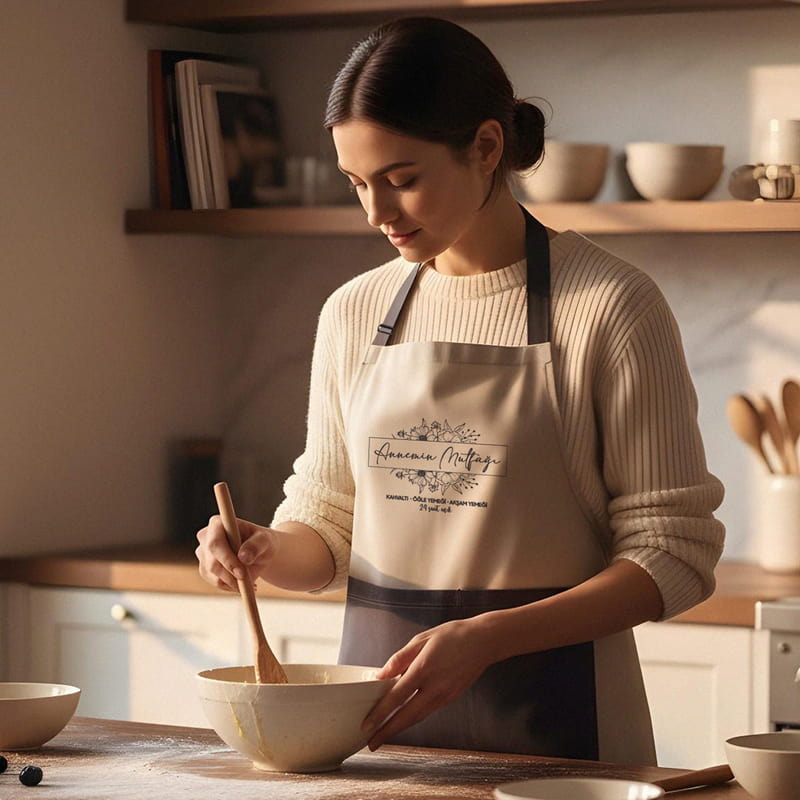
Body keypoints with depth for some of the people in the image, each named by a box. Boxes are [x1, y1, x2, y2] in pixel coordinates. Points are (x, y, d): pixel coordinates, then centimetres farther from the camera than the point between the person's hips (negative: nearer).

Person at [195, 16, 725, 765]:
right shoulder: (355, 312, 5)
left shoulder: (610, 308, -10)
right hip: (376, 713, 4)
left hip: (548, 722, -4)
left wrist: (486, 636, -21)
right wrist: (267, 551, -10)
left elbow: (673, 554, -11)